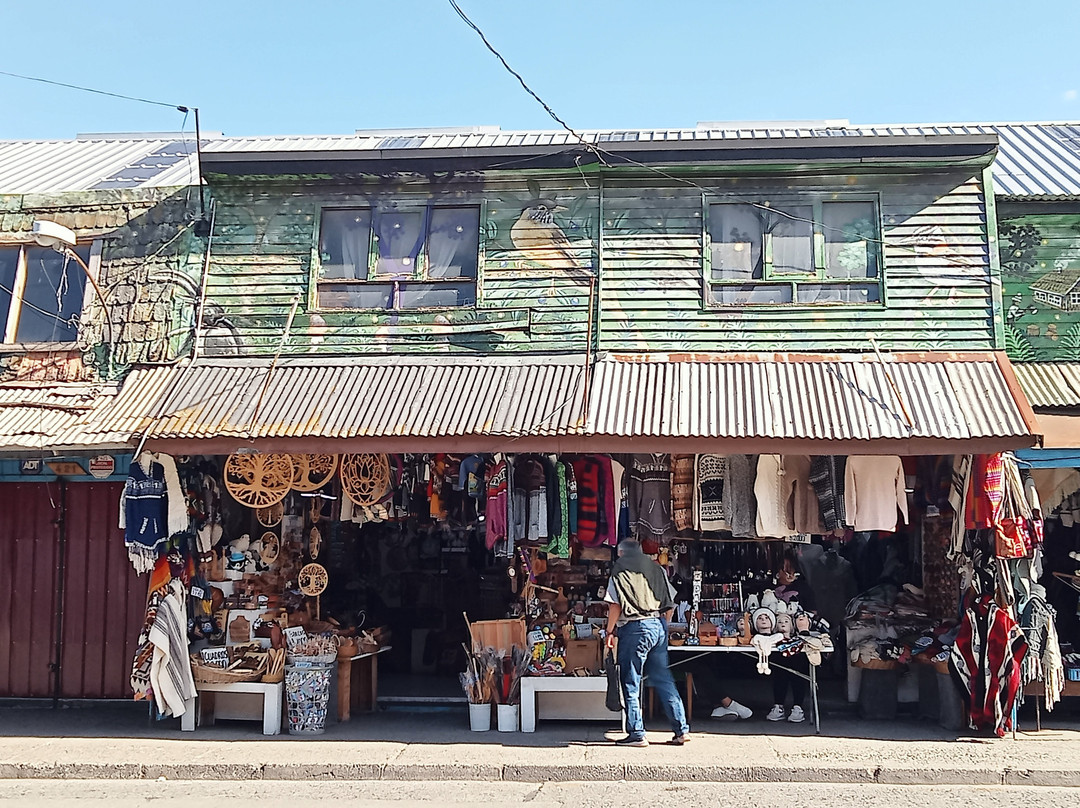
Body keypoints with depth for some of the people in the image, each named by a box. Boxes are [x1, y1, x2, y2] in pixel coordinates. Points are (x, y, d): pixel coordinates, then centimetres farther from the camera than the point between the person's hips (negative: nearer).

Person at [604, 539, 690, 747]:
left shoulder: (620, 569, -1)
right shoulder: (657, 569, 16)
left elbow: (615, 604, -9)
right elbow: (670, 605, 14)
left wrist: (610, 631, -2)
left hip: (635, 627, -6)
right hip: (659, 626, 6)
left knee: (631, 681, 1)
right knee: (663, 679, 12)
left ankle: (636, 734, 0)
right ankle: (681, 729, 10)